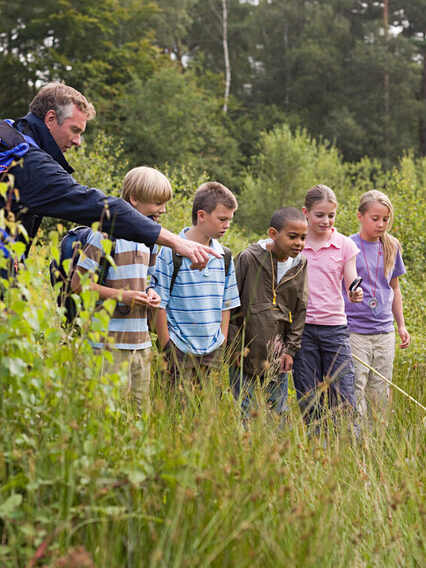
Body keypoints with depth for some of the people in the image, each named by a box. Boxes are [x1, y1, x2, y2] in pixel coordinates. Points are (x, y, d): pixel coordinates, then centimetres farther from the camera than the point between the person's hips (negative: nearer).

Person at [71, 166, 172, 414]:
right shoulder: (106, 233, -10)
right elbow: (78, 283, -10)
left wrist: (149, 292, 4)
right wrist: (122, 296, -18)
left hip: (141, 340, 7)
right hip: (111, 340, -7)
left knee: (142, 409, 9)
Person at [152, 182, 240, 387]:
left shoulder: (224, 256, 8)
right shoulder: (170, 252, -8)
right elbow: (159, 305, -7)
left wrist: (222, 346, 10)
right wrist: (167, 349, -7)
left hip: (213, 352, 5)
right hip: (180, 352, -4)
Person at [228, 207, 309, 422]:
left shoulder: (300, 266, 3)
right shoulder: (248, 259, -10)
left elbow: (300, 310, 10)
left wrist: (291, 348, 4)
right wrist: (234, 346, -6)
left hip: (277, 355, 4)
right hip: (245, 351, -4)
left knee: (278, 411, 9)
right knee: (246, 411, 0)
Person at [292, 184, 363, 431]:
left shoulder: (345, 245, 3)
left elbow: (351, 285, 0)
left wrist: (356, 294, -24)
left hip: (335, 327, 0)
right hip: (301, 327, 0)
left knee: (343, 399, -5)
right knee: (308, 399, 4)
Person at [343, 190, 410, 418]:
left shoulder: (392, 247, 9)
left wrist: (401, 325, 20)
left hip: (384, 332, 5)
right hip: (354, 331, -5)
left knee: (381, 393, 8)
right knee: (355, 391, -6)